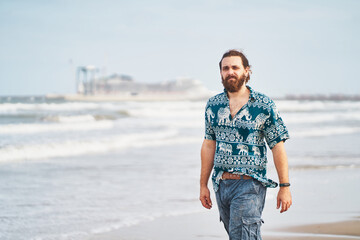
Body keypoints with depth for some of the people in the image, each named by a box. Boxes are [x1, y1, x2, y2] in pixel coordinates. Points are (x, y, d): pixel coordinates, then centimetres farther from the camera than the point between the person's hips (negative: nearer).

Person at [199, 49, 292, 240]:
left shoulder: (264, 106, -5)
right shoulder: (213, 105, 8)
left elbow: (277, 147, -3)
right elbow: (209, 145, 14)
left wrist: (285, 187, -6)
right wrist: (203, 185, 12)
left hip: (249, 185, -5)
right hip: (221, 185, 5)